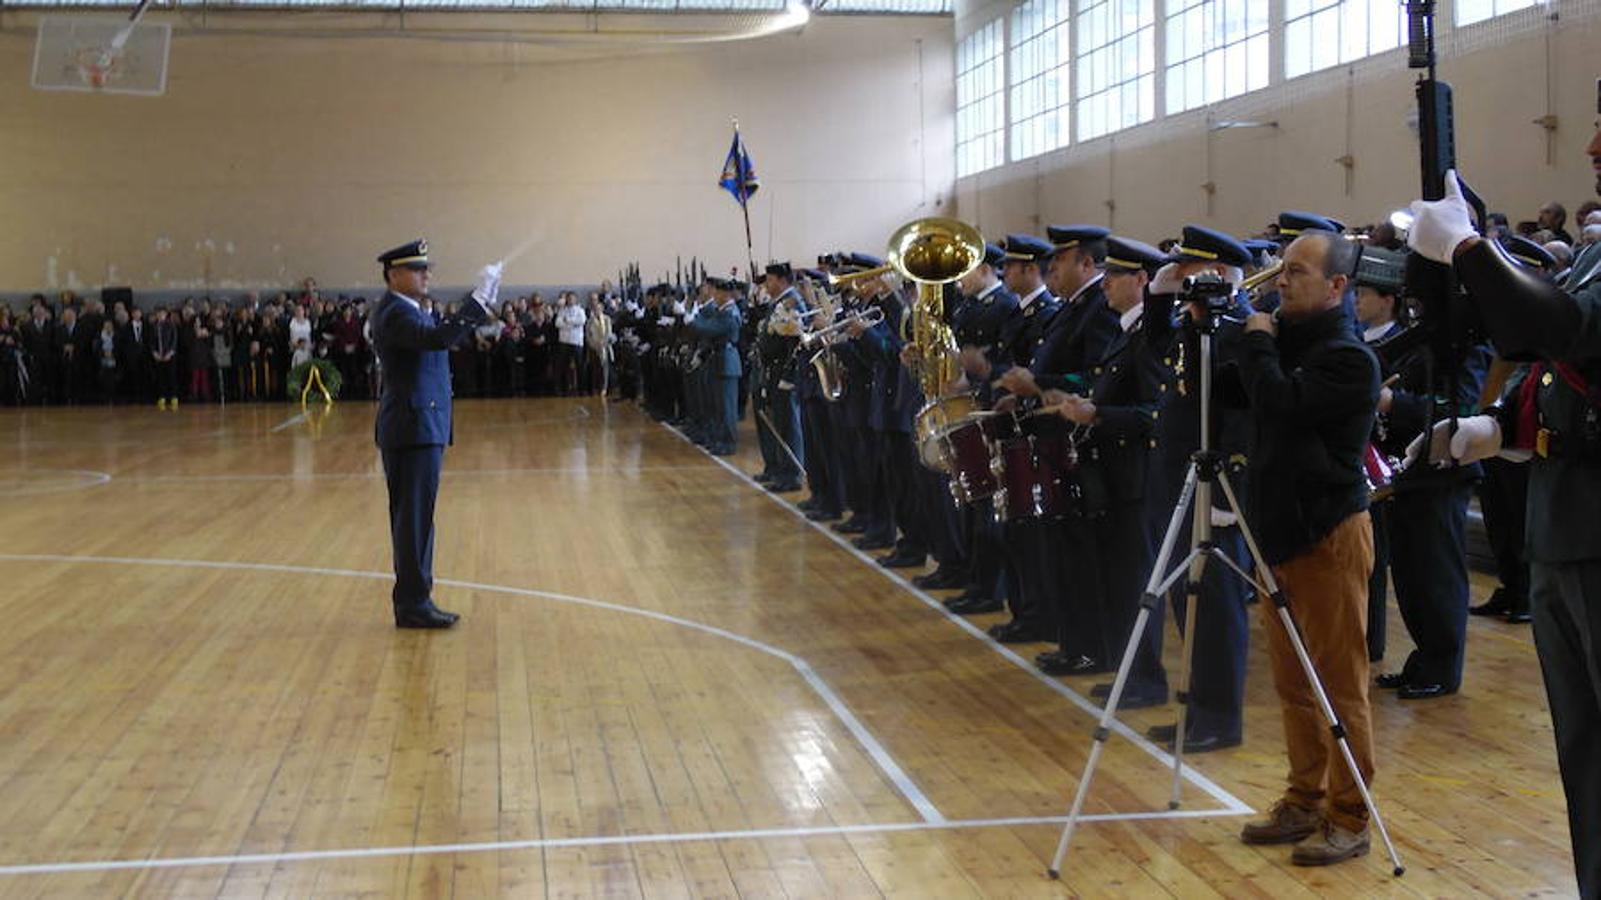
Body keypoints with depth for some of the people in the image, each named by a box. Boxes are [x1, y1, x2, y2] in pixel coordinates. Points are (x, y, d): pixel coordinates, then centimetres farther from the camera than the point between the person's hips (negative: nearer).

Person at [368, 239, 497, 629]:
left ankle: (414, 600, 21)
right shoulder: (395, 314, -17)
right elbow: (439, 338, -32)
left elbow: (439, 337, 14)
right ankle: (412, 605, 0)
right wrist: (480, 298, -31)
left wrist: (483, 303, 5)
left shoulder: (405, 311, 16)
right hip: (413, 429, -11)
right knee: (414, 519, -5)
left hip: (419, 427, 11)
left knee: (415, 519, 14)